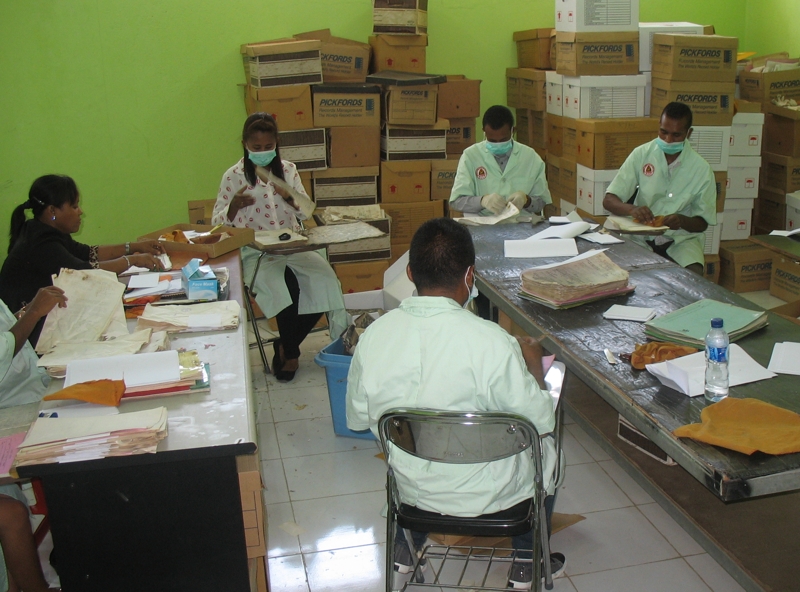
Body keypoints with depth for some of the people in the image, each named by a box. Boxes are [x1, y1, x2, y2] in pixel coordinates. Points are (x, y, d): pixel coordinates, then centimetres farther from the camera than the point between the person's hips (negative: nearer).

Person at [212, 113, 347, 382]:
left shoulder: (288, 170, 10)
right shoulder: (234, 176, 3)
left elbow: (306, 212, 10)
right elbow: (217, 223, 3)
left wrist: (290, 198, -11)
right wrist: (234, 205, -18)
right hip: (255, 252, -3)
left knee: (324, 279, -24)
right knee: (285, 286, -33)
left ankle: (285, 346, -3)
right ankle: (290, 351, -6)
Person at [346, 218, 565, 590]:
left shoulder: (373, 336, -17)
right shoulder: (491, 342, -28)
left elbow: (356, 421, -3)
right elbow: (541, 423, -16)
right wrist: (533, 364, 1)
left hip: (408, 489, 3)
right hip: (485, 494, -3)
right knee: (545, 448, 27)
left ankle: (405, 548, 48)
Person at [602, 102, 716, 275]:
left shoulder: (701, 168, -3)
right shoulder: (641, 155, -3)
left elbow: (702, 223, 2)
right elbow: (609, 200, -6)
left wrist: (682, 221, -22)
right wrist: (632, 209, -29)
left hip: (682, 238, 0)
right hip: (641, 237, 0)